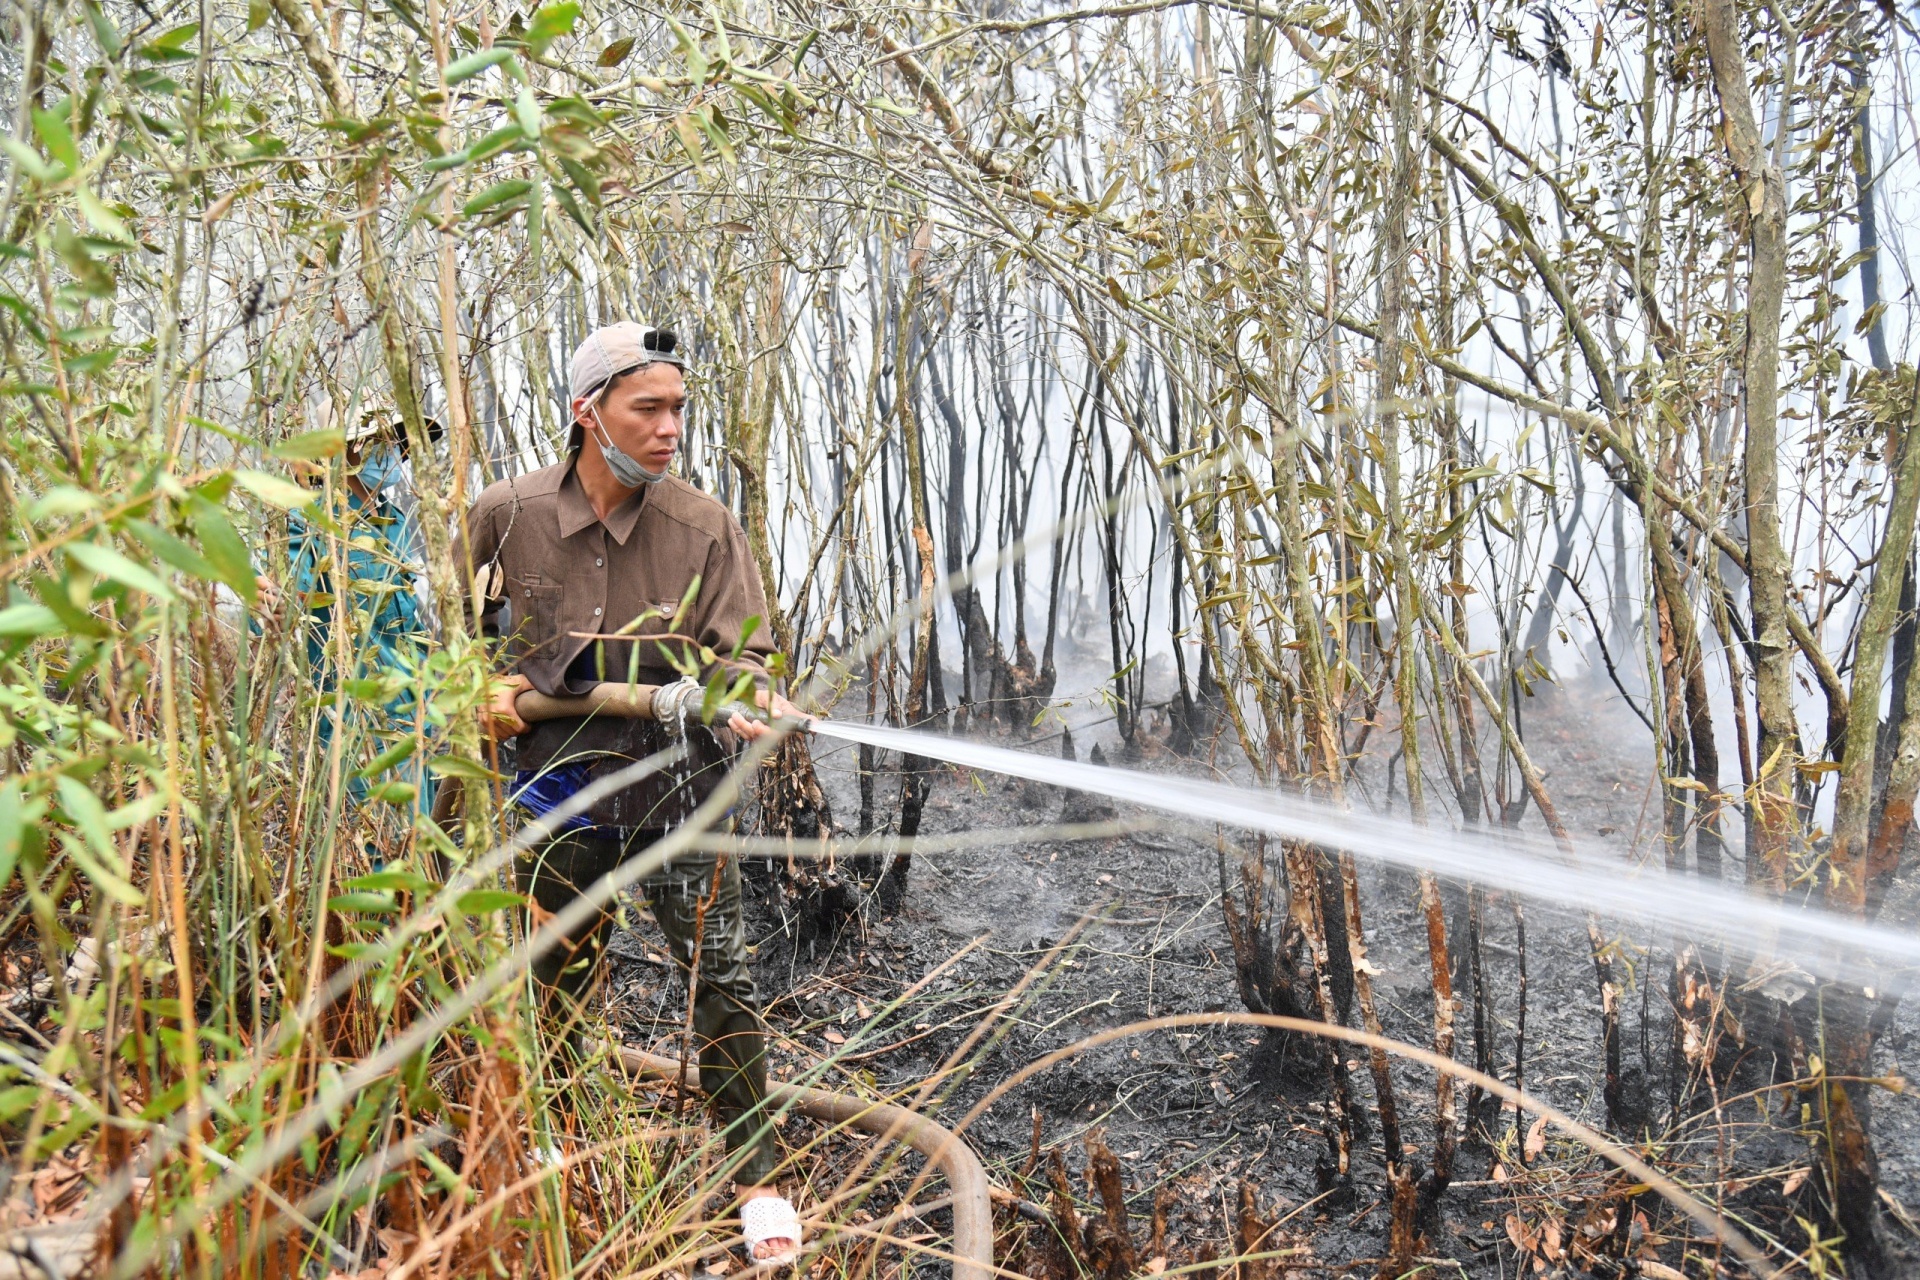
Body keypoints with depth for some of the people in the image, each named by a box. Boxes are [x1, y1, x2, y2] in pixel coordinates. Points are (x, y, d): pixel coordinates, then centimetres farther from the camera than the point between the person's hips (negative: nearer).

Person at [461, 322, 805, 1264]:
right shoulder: (505, 517, -5)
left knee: (720, 982, -3)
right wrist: (487, 685, -5)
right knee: (559, 993, 17)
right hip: (559, 792, 2)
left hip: (677, 792, -1)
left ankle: (755, 1179, 14)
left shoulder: (704, 526, -8)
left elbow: (737, 650, -8)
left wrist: (748, 696, -29)